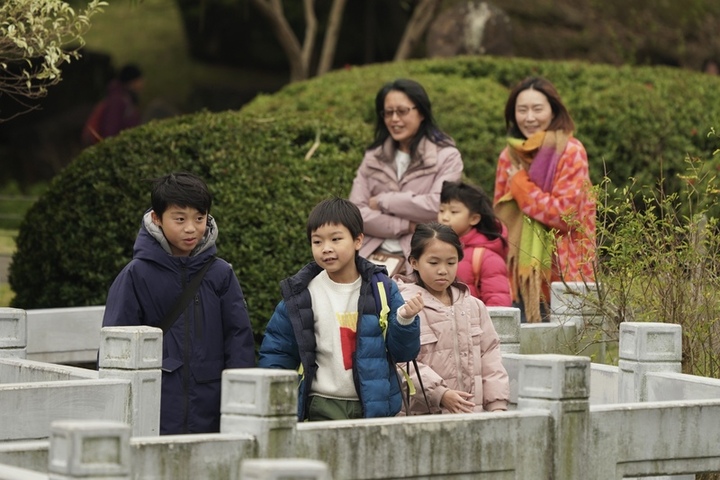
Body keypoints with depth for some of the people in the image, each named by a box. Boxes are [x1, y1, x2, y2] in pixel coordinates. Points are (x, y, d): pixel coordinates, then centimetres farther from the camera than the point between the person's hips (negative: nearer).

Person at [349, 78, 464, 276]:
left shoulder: (446, 156, 5)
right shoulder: (373, 157, 16)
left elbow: (437, 206, -10)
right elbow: (355, 213, 5)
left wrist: (382, 201, -2)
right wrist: (406, 226, -7)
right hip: (371, 258, 3)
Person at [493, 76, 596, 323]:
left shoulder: (570, 152, -5)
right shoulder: (509, 156, 12)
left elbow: (564, 213, -14)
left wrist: (520, 184, -7)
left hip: (561, 276, -5)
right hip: (520, 279, 5)